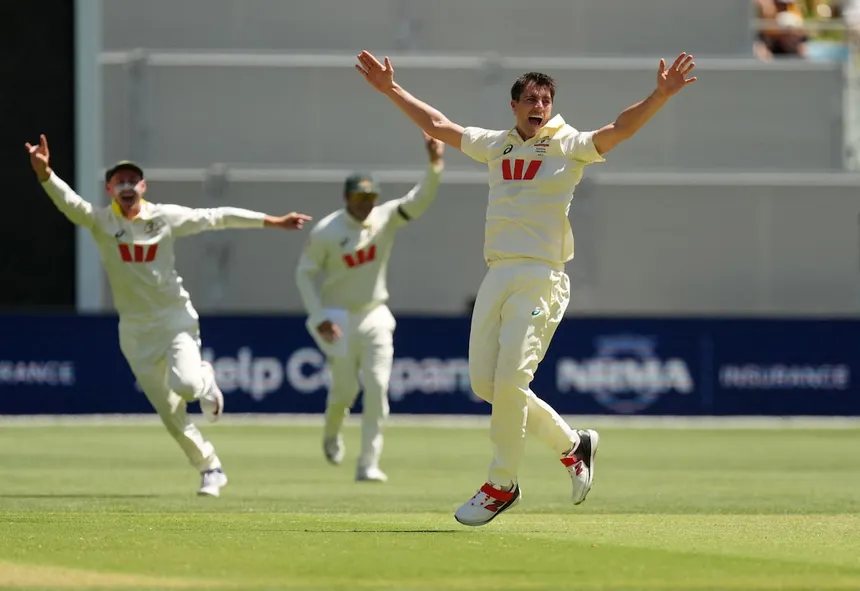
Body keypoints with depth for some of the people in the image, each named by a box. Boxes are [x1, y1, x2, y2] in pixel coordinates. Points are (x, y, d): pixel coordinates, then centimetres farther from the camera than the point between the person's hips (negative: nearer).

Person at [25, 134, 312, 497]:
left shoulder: (167, 217, -4)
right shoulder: (100, 222, -6)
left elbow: (219, 217, 2)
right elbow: (69, 202, -23)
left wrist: (272, 222, 1)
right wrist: (45, 175, -43)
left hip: (176, 319, -1)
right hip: (135, 330, 1)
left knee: (185, 384, -27)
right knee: (170, 414, 4)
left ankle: (205, 381, 10)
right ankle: (210, 469, 22)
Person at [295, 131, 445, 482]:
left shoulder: (386, 219, -4)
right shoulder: (326, 232, -12)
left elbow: (421, 200, -17)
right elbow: (305, 273, -6)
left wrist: (435, 165, -35)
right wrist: (319, 317, -15)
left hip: (375, 317, 3)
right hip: (339, 318, -3)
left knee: (377, 388, -8)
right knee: (345, 389, -1)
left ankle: (368, 464, -4)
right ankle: (332, 433, 34)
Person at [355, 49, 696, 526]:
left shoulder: (569, 146, 2)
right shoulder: (497, 145, 16)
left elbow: (620, 130, -13)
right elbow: (437, 125, 26)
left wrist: (661, 95, -28)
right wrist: (391, 90, 28)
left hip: (541, 277, -6)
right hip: (496, 274, 6)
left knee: (510, 380, -13)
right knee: (485, 382, 3)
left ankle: (501, 486, -2)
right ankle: (571, 444, 19)